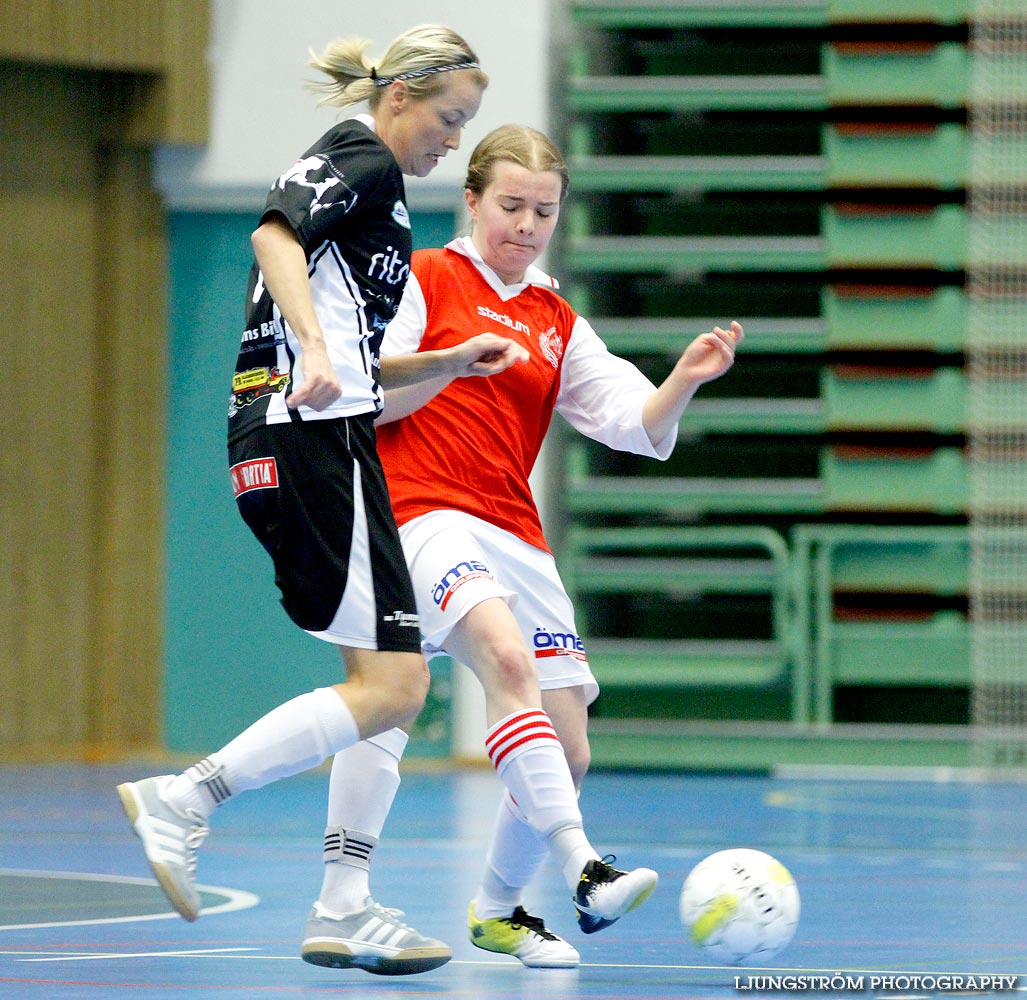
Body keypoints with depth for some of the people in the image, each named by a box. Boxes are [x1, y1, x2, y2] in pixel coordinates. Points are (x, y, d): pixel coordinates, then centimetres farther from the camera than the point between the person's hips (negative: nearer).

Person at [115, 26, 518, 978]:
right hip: (315, 443, -10)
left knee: (382, 682, 9)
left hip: (276, 442, 10)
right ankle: (182, 799, -16)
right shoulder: (360, 160, -3)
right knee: (392, 685, -13)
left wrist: (449, 361, 24)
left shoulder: (349, 172, 26)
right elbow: (275, 236, -23)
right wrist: (315, 348, -36)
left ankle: (344, 912, 6)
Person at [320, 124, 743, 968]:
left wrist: (687, 378, -9)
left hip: (517, 536, 6)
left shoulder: (558, 325, 20)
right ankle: (583, 872, -47)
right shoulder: (426, 281, 6)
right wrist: (450, 364, -12)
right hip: (424, 513, -6)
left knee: (567, 753, 2)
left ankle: (499, 908, 26)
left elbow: (639, 425, 9)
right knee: (507, 656, -33)